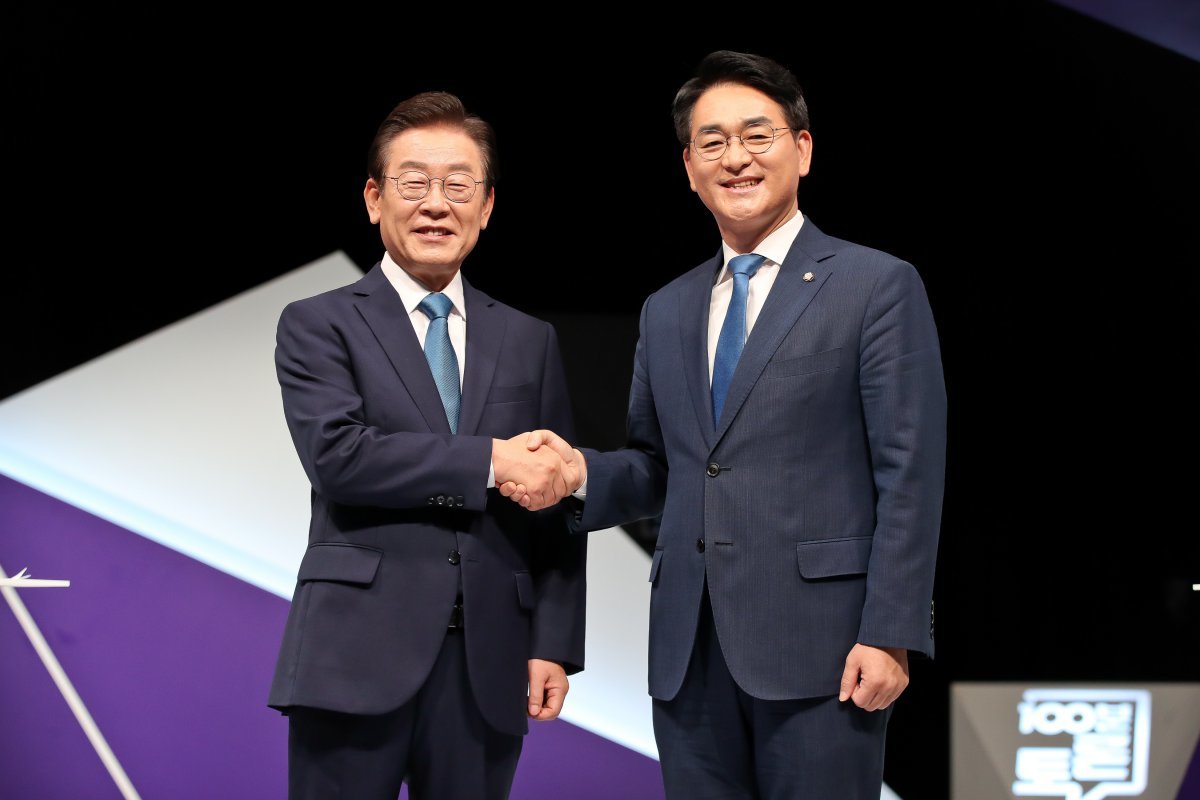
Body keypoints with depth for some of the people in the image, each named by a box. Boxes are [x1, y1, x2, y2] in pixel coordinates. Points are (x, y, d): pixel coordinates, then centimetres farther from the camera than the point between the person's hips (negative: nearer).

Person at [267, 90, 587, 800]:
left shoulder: (530, 341, 14)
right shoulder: (318, 326, 4)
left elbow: (557, 507, 12)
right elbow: (337, 454, -14)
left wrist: (555, 644, 4)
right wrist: (490, 462, -14)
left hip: (488, 666, 3)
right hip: (358, 658, -3)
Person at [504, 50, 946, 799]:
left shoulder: (880, 287, 0)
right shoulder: (666, 312, 17)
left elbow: (910, 477, -6)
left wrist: (889, 636, -13)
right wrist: (583, 472, -1)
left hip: (816, 646, -5)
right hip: (691, 653, 5)